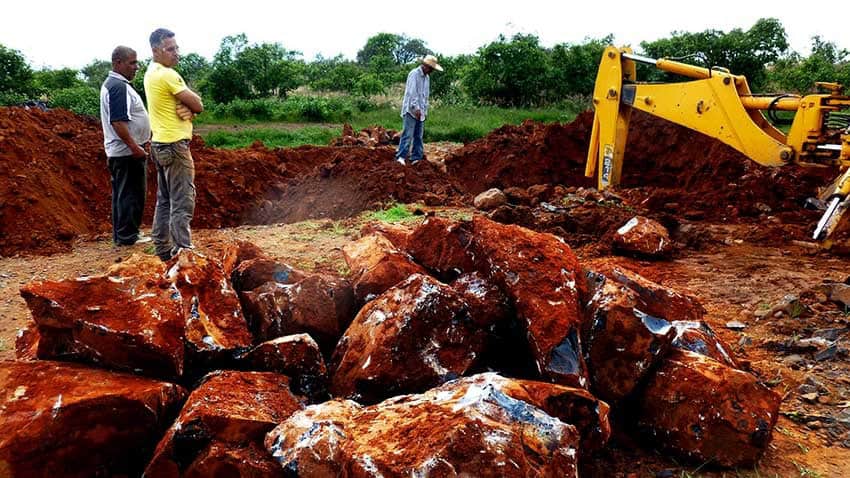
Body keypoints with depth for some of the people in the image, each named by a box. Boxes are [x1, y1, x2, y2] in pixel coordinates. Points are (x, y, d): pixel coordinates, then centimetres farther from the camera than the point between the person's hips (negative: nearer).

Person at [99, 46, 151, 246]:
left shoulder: (112, 83, 17)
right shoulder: (119, 87, -18)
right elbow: (118, 122, -25)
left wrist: (141, 139, 25)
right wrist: (135, 147, -24)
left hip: (119, 152, 11)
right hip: (128, 152, -11)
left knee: (122, 194, 15)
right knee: (131, 194, -3)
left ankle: (121, 234, 23)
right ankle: (127, 236, 3)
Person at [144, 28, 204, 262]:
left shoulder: (151, 73, 13)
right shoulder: (167, 75, -17)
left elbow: (192, 104, 10)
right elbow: (198, 105, -14)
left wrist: (187, 108, -11)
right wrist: (190, 107, 5)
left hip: (160, 144, 10)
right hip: (175, 145, -10)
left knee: (165, 199, 15)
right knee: (183, 201, -8)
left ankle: (163, 249, 21)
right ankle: (183, 251, -9)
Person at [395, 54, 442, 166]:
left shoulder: (427, 77, 17)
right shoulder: (414, 74, -9)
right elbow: (412, 92, -18)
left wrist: (425, 110, 16)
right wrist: (416, 108, -23)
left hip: (420, 112, 8)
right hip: (411, 110, -8)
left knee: (418, 136, 5)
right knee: (408, 134, -13)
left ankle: (416, 158, 7)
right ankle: (401, 156, -13)